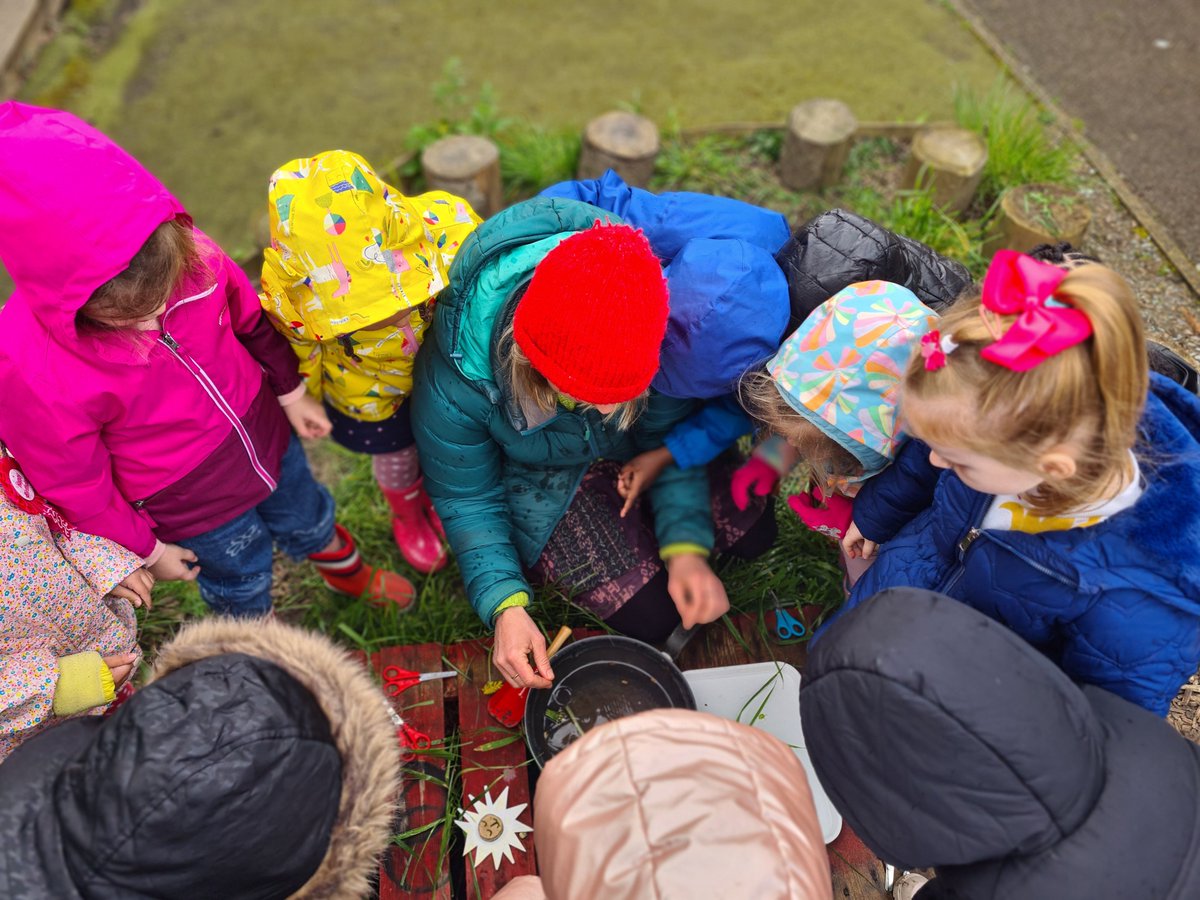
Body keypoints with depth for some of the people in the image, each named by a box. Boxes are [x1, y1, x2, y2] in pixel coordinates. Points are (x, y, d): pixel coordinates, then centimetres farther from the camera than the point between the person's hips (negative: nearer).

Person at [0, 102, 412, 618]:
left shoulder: (185, 250, -26)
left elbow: (250, 318, -4)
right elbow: (76, 485, -18)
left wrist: (290, 392, 9)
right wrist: (146, 548, -4)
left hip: (263, 433, 3)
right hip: (193, 507, -3)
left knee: (309, 521, 31)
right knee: (243, 585, 25)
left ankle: (348, 573, 66)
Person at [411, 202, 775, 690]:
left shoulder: (651, 333, -33)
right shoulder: (453, 380, -37)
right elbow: (467, 499, -19)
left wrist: (686, 548, -24)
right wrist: (506, 607, -30)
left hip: (632, 447, 3)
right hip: (545, 475, -2)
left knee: (753, 534, 4)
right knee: (650, 614, -9)